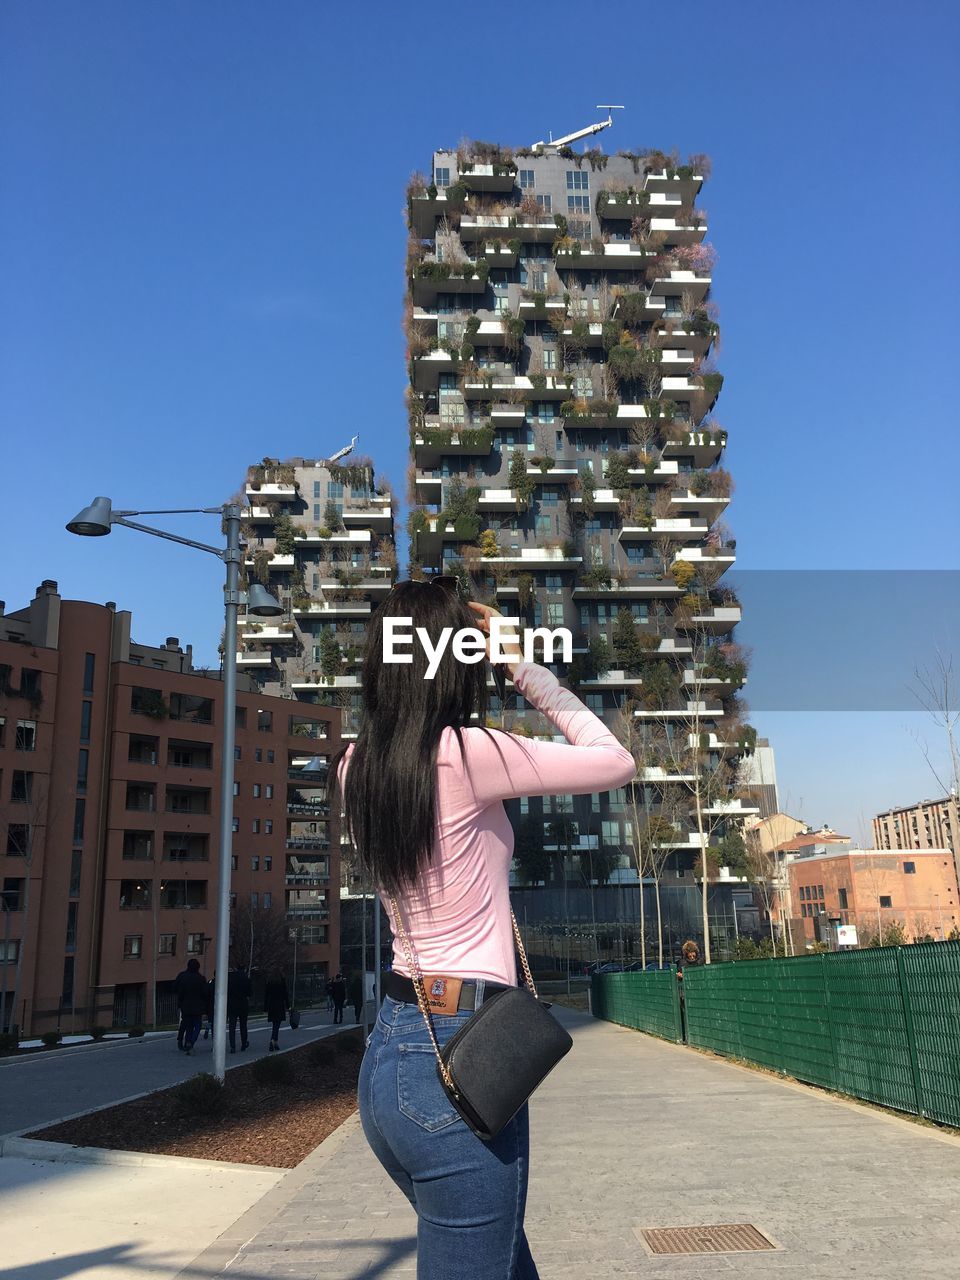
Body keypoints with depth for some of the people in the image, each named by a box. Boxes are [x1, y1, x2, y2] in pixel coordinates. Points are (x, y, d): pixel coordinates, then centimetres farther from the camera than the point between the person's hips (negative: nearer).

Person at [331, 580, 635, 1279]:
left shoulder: (357, 767, 3)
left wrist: (417, 622, 18)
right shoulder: (464, 755, -17)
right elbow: (616, 760, -7)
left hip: (390, 1046, 8)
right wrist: (520, 661, -3)